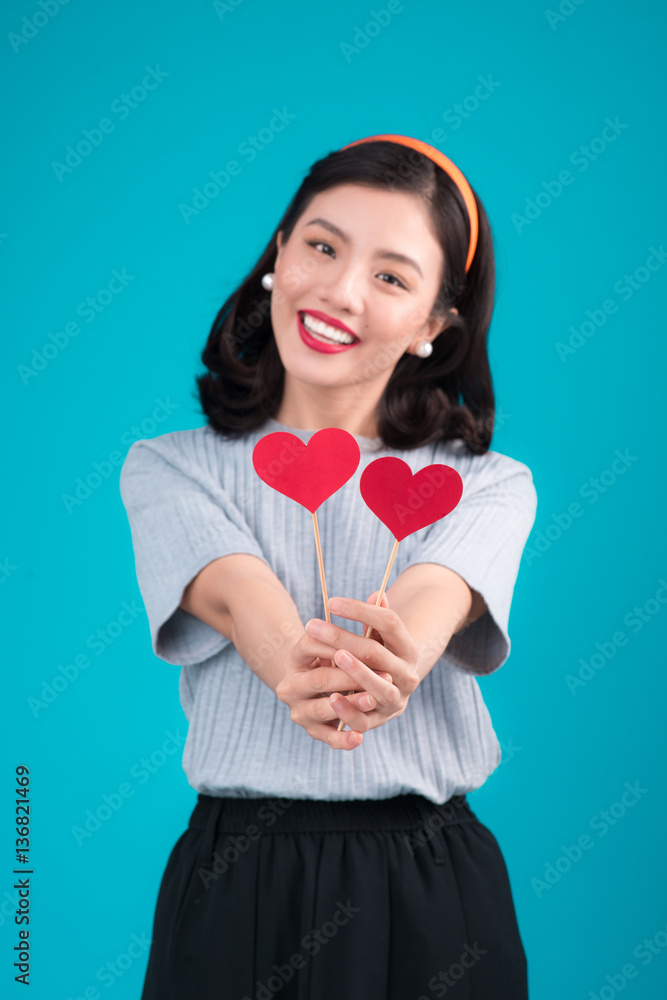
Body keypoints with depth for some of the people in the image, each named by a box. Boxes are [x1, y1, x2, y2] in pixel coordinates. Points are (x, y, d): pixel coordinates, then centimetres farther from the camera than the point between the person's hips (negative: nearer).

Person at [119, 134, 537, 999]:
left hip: (434, 888, 1)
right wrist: (298, 669, -40)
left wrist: (388, 666, -41)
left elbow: (434, 595, -18)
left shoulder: (490, 484, 4)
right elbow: (237, 596, -17)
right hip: (237, 884, 0)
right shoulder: (170, 469, 3)